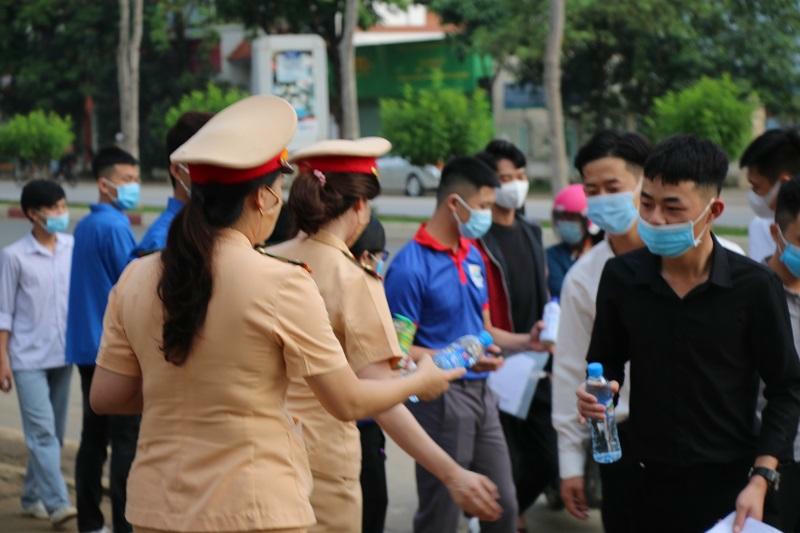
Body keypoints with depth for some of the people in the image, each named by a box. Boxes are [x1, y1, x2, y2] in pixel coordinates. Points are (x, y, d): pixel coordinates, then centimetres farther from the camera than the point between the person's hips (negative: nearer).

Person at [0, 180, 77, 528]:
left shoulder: (73, 248, 3)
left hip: (63, 355, 4)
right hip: (28, 357, -4)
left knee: (54, 432, 10)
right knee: (42, 431, -10)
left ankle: (33, 496, 22)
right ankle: (57, 503, -13)